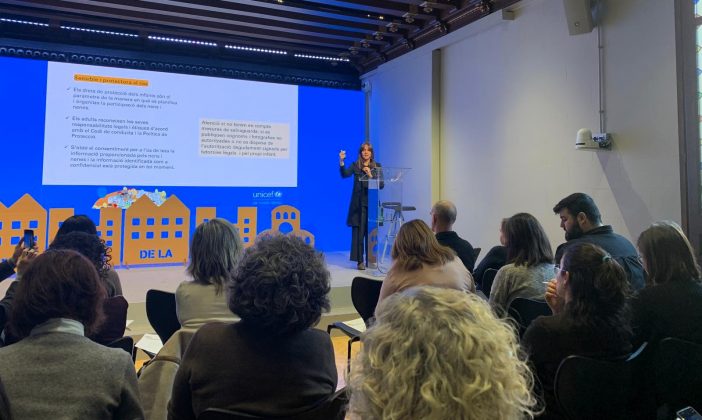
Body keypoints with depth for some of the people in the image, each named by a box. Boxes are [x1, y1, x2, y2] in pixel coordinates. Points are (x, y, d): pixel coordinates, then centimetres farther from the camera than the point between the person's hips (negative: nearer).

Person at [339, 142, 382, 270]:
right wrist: (341, 161, -27)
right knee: (358, 231, -3)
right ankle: (360, 261, 4)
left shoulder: (377, 166, 8)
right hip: (358, 203, -1)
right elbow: (345, 174, -13)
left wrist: (371, 176, -13)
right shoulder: (355, 166, 5)